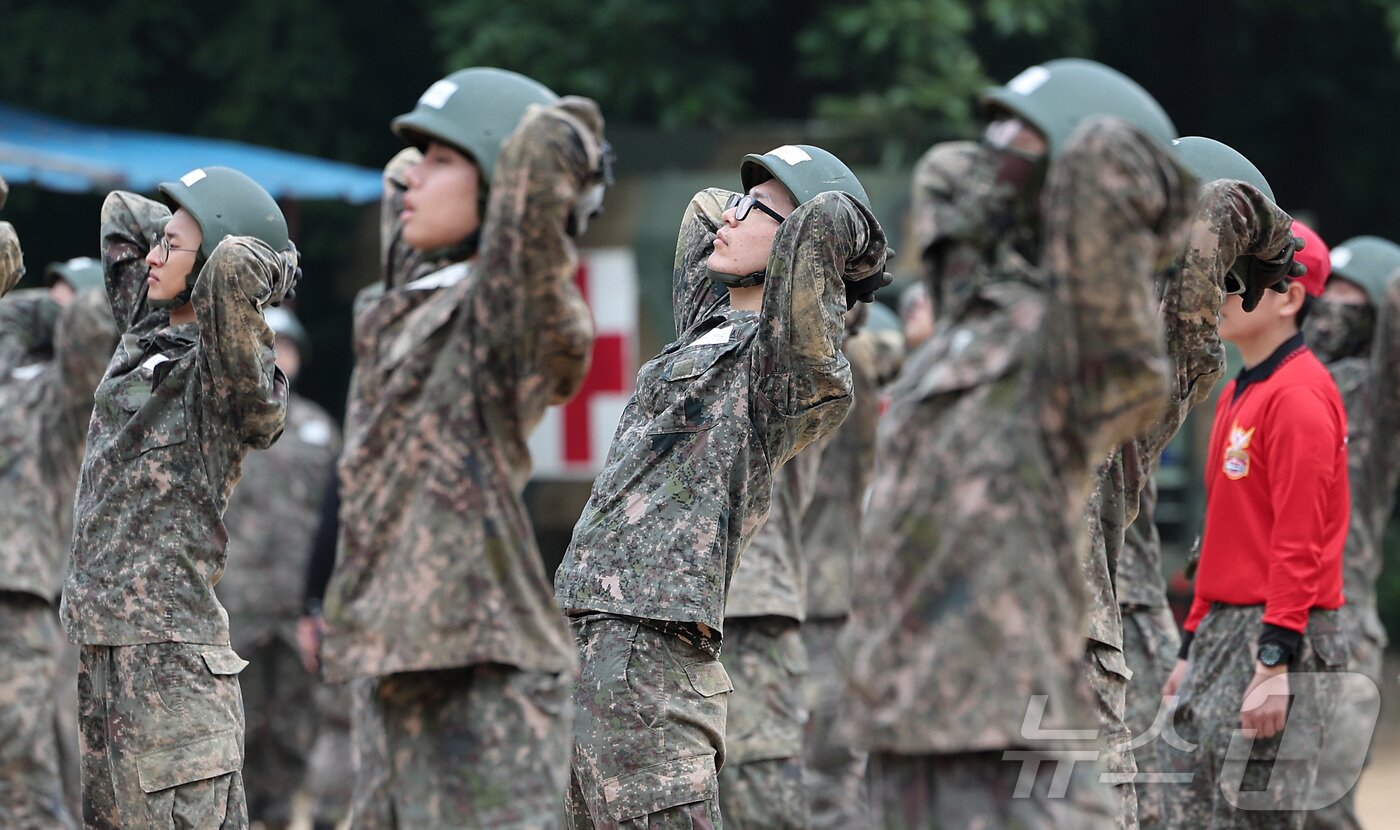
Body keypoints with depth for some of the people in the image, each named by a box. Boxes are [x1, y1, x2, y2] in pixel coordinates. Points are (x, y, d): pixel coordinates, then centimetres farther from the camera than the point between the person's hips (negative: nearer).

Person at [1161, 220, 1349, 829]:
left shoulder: (1298, 395, -13)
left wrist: (1274, 664, -22)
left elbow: (1299, 544, -18)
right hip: (1223, 632, 10)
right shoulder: (1237, 394, 17)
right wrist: (1193, 647, 21)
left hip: (1278, 638, -10)